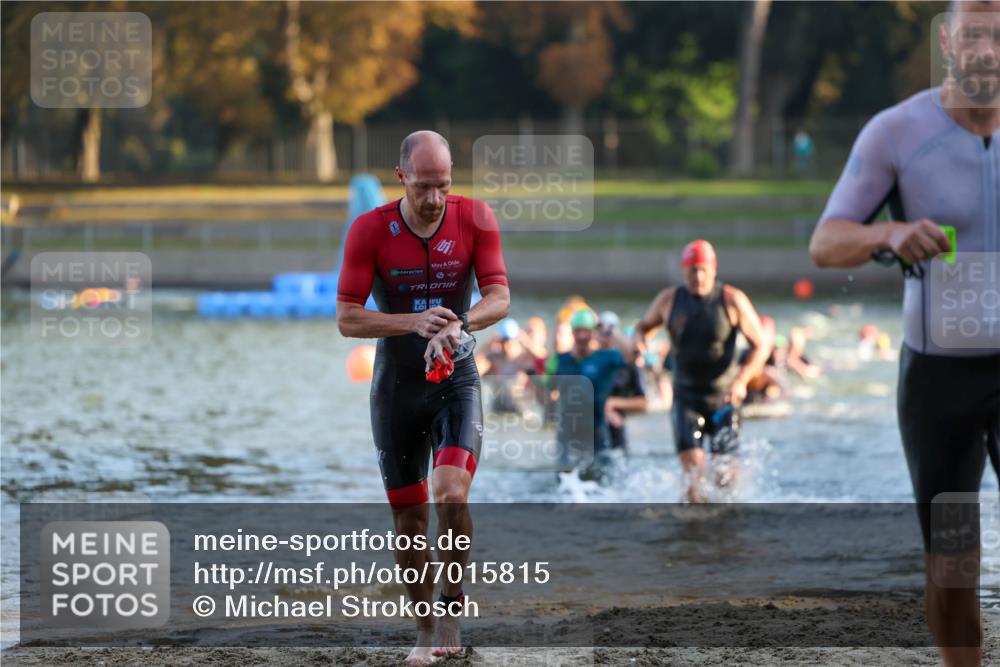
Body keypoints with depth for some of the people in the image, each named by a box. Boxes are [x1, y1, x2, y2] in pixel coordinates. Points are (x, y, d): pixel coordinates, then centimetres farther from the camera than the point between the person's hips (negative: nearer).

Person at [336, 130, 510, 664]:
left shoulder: (475, 218, -7)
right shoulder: (370, 230, -10)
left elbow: (499, 298, -9)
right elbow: (347, 319, -11)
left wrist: (457, 324, -30)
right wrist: (416, 322, -26)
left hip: (456, 380, 0)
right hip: (396, 388, 0)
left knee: (451, 494, -22)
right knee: (409, 518, 4)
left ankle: (452, 602, -2)